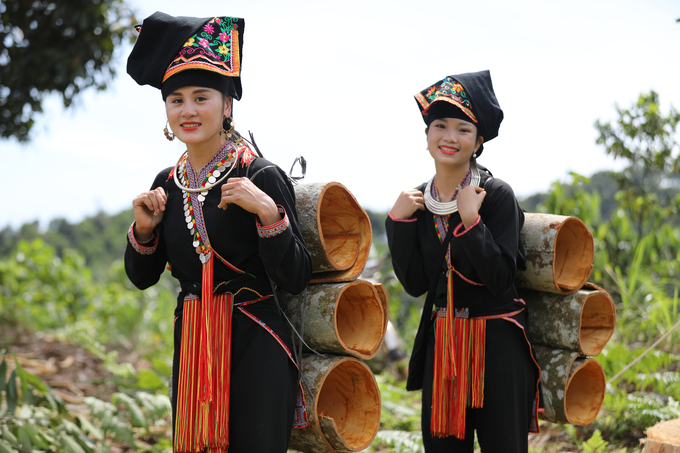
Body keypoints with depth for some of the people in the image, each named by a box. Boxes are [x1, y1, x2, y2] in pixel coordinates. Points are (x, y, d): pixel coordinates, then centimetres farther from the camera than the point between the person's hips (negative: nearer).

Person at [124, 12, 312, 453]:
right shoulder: (169, 184, 6)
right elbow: (142, 277, 13)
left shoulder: (262, 177, -11)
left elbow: (295, 279, -14)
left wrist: (266, 211, -25)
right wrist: (144, 229, -4)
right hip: (191, 347, 6)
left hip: (254, 351, -5)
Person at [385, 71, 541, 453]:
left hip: (497, 345, -5)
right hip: (442, 342, 5)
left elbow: (500, 280, -17)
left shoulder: (497, 195, -11)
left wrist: (471, 221, -25)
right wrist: (399, 221, -7)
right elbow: (415, 284, 0)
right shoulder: (420, 201, 4)